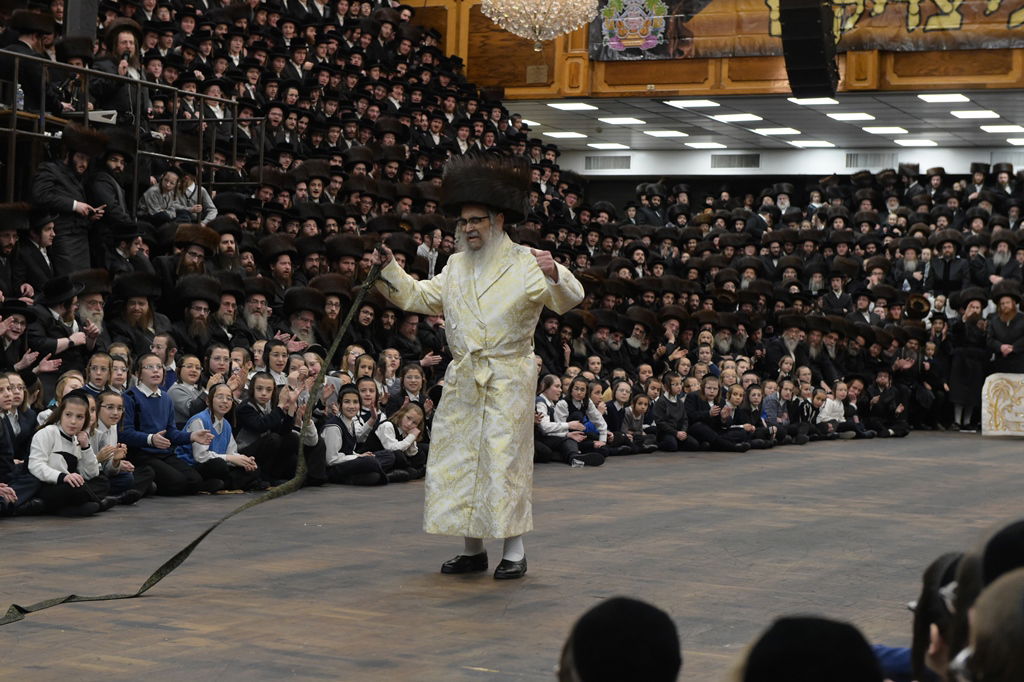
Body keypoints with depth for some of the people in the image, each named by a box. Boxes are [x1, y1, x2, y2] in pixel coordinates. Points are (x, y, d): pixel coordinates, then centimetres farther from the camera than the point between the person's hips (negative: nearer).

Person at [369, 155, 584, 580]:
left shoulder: (524, 264, -4)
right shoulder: (456, 266, 15)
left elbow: (568, 300, -14)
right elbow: (420, 297, 24)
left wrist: (554, 276, -35)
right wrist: (390, 270, 10)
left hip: (507, 380, -6)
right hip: (462, 380, 6)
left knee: (505, 460, -5)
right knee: (458, 459, 7)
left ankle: (514, 551, 4)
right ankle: (472, 549, 18)